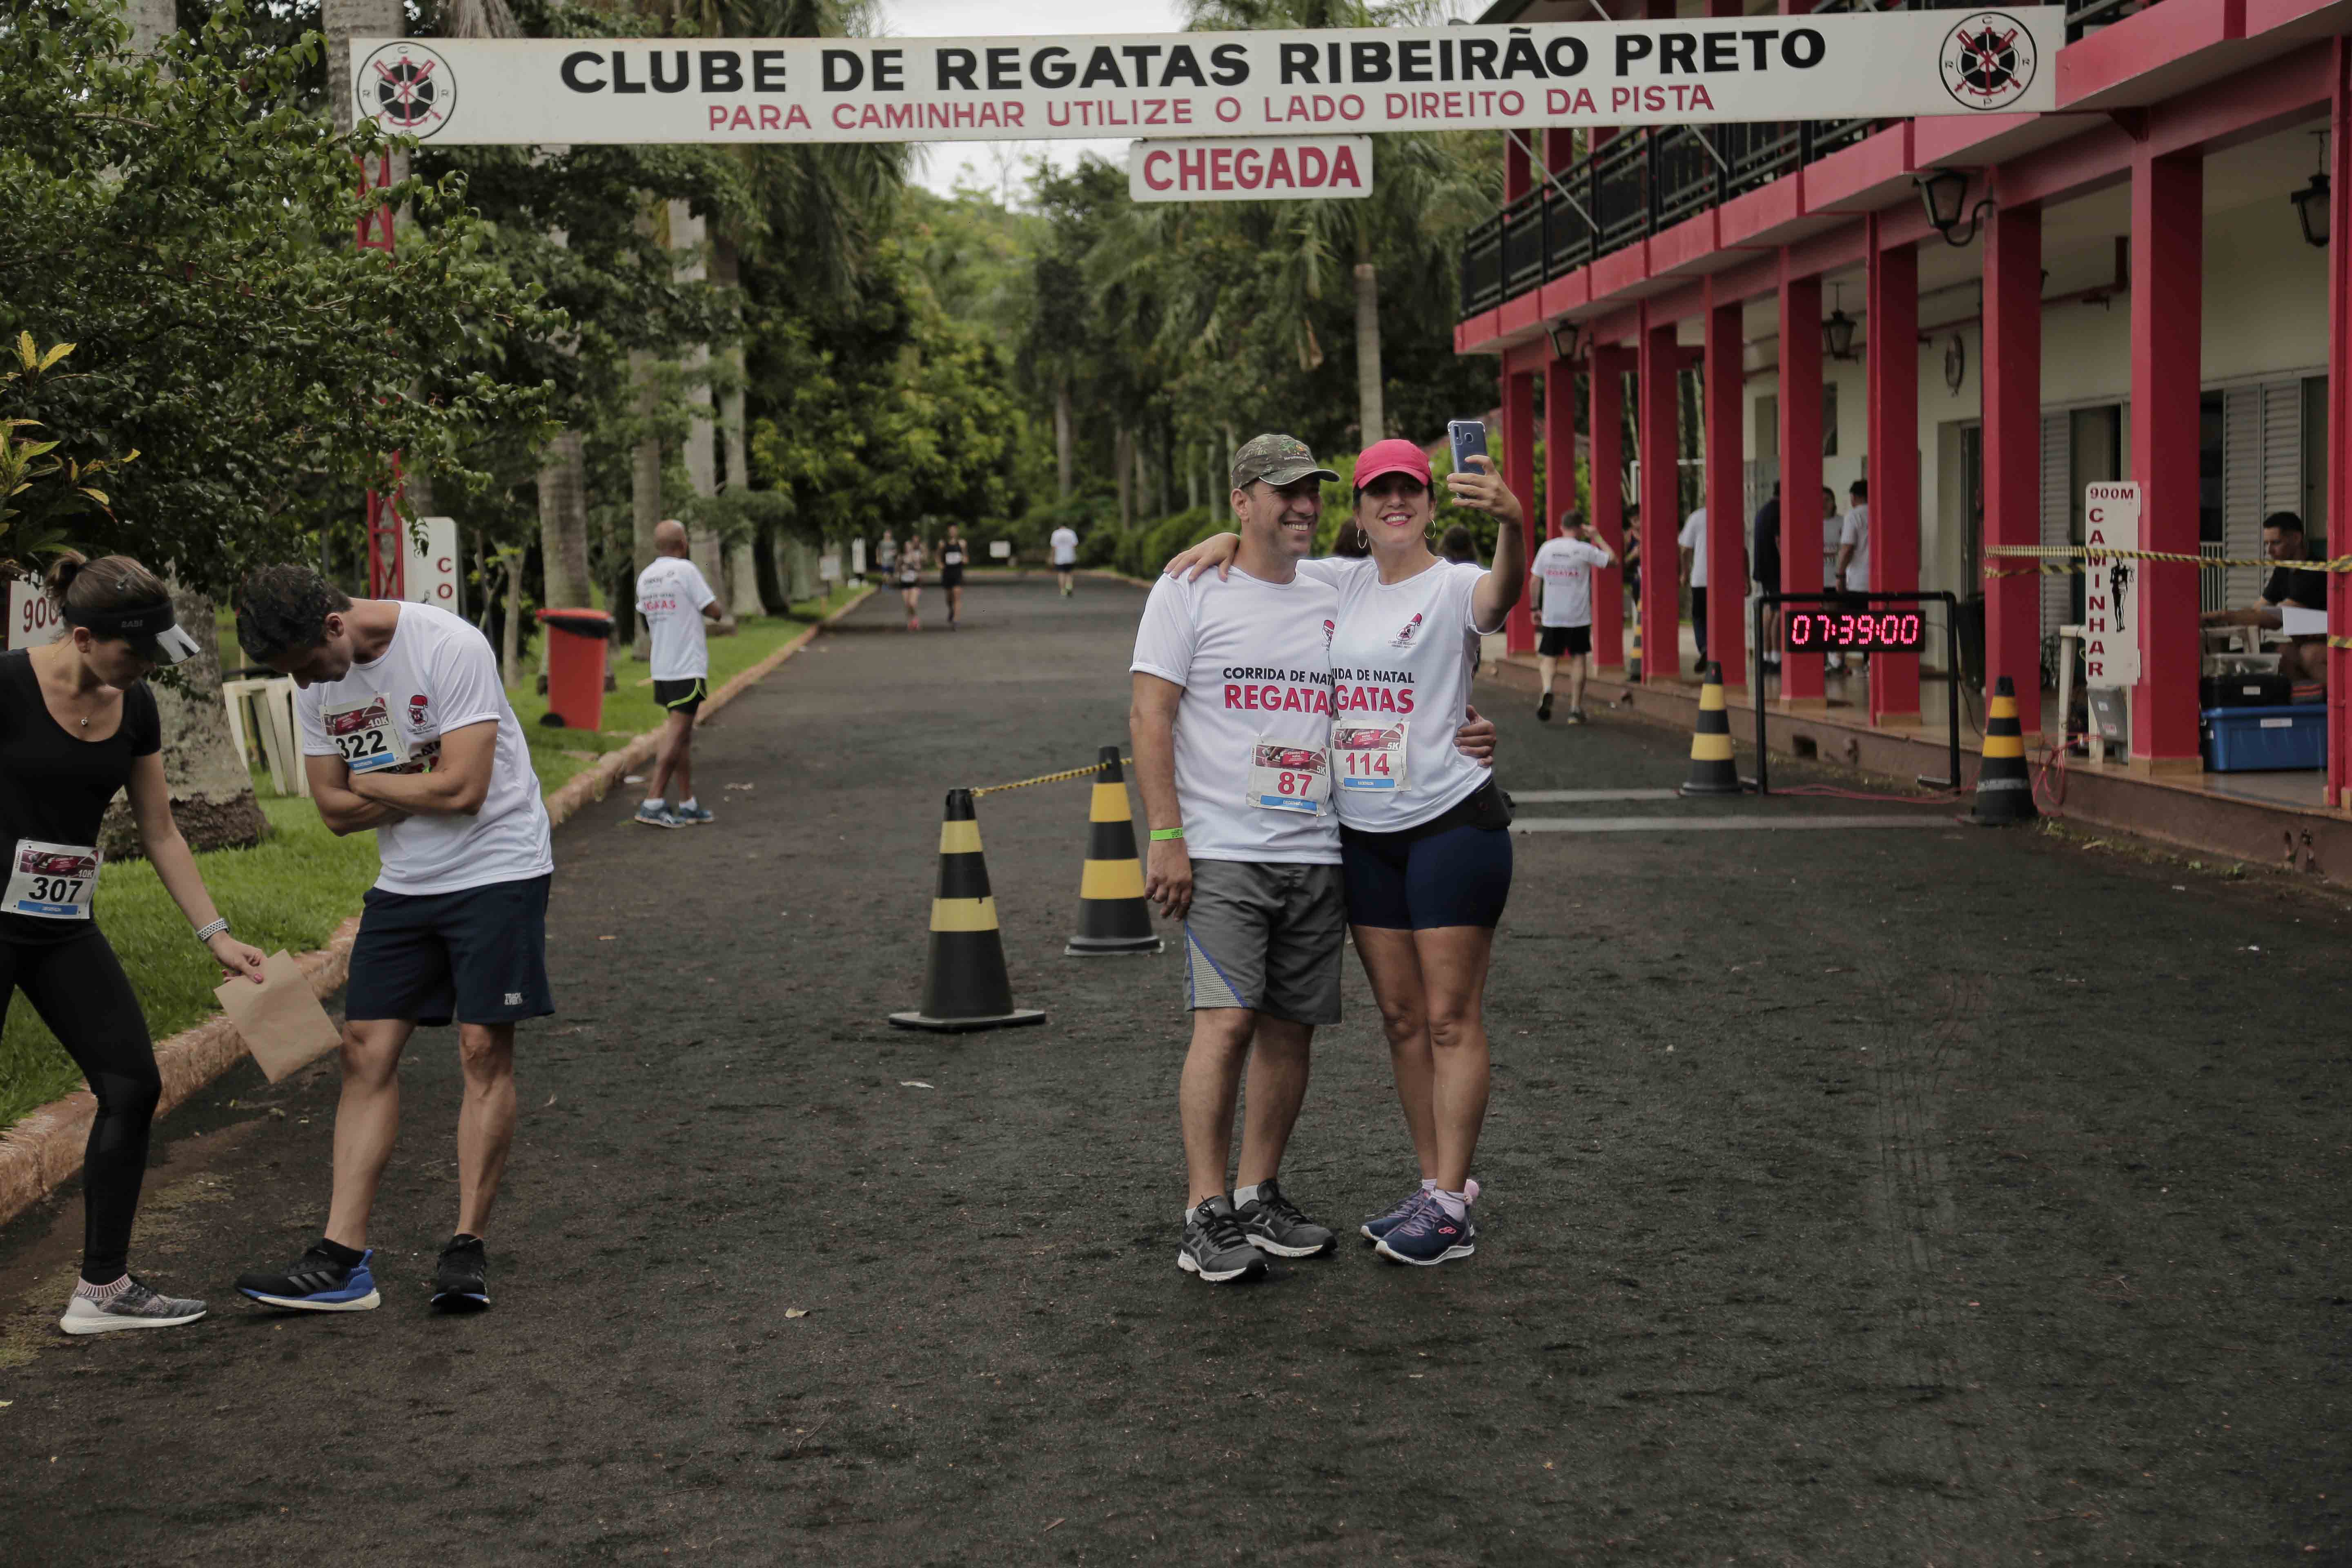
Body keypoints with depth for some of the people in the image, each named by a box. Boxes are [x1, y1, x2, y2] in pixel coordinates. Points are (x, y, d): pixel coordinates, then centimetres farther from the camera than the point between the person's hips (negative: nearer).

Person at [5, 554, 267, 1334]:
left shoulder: (134, 708, 5)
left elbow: (160, 833, 12)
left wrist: (216, 934, 9)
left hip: (66, 927, 7)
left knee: (132, 1087, 1)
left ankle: (102, 1289, 10)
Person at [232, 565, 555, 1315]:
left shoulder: (451, 647, -20)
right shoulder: (317, 680, 1)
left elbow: (462, 788, -22)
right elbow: (336, 809, 3)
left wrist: (371, 782, -8)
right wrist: (421, 787, -11)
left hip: (496, 868, -6)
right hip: (404, 883, 6)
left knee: (484, 1050, -7)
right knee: (366, 1049, -1)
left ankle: (468, 1248, 2)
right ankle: (341, 1259, -1)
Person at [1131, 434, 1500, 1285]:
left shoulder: (1333, 601, 14)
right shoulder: (1190, 592, -1)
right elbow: (1151, 717, -5)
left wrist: (1459, 739, 4)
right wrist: (1168, 838, -12)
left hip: (1316, 855, 5)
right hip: (1221, 853, -5)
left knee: (1291, 1026, 7)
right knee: (1227, 1022, -14)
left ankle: (1259, 1195, 18)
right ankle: (1206, 1215, -9)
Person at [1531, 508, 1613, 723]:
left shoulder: (1547, 548, 2)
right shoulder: (1584, 550, -7)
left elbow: (1535, 580, 5)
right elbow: (1613, 560, -2)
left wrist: (1536, 607, 14)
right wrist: (1597, 537, 6)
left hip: (1551, 615, 2)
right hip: (1578, 616, -2)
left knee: (1550, 657, 10)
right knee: (1578, 658, 9)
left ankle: (1547, 689, -21)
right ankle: (1575, 709, 7)